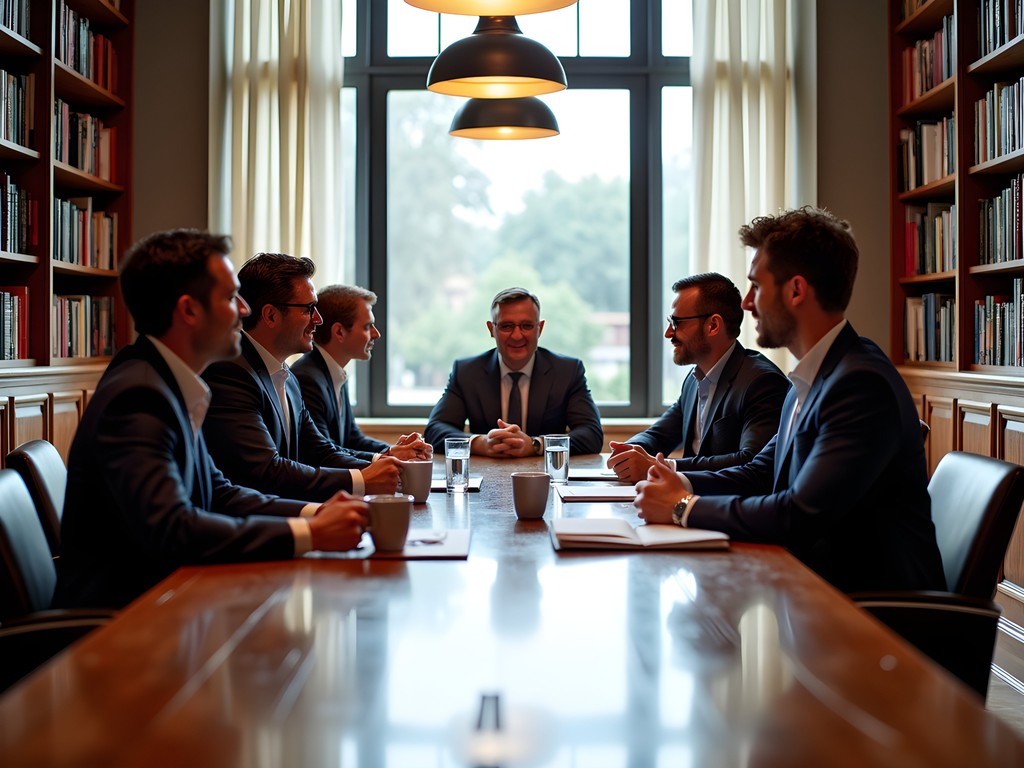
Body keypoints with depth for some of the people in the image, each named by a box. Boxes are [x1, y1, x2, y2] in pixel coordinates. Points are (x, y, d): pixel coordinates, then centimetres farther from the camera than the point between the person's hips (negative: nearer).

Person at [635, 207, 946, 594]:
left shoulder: (863, 384, -22)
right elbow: (762, 473, 17)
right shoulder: (811, 378, 11)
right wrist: (683, 484, -1)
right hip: (817, 577, 8)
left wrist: (683, 507, -15)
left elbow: (800, 516, -27)